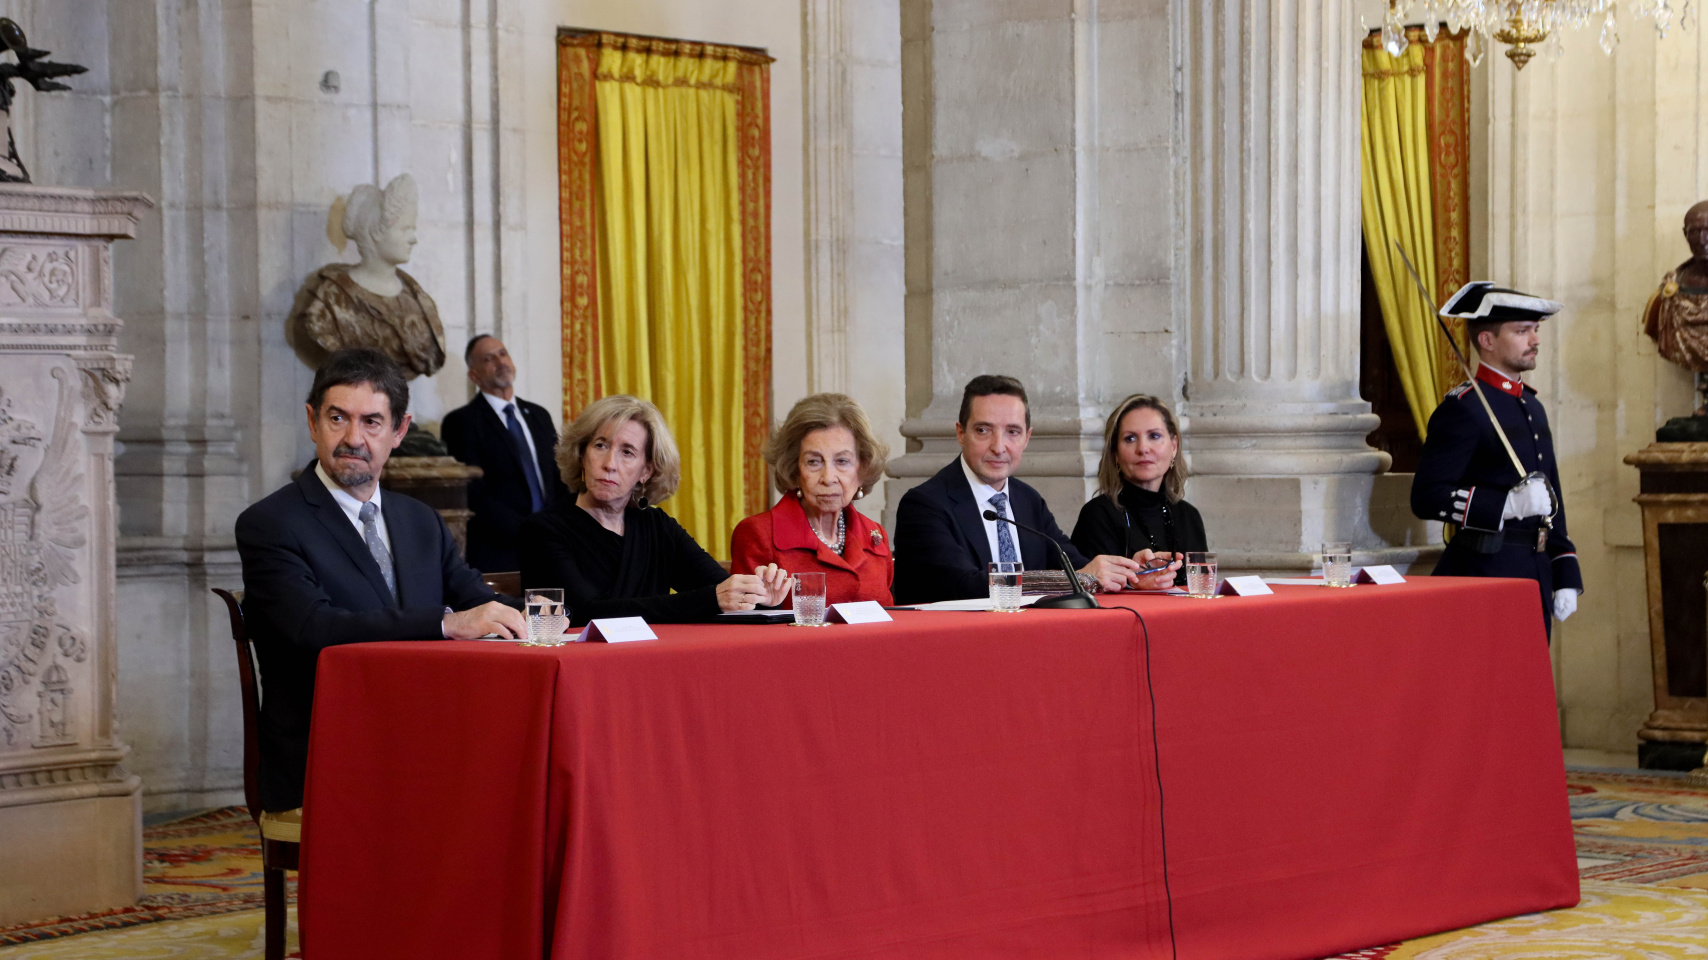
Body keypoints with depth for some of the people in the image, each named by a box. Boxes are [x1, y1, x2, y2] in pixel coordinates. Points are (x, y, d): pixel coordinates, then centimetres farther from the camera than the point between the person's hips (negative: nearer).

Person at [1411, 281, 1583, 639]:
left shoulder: (1532, 407, 17)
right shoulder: (1462, 409, -10)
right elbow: (1428, 497, -18)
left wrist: (1566, 578, 16)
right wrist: (1509, 504, -25)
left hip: (1535, 574, 8)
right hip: (1484, 572, -8)